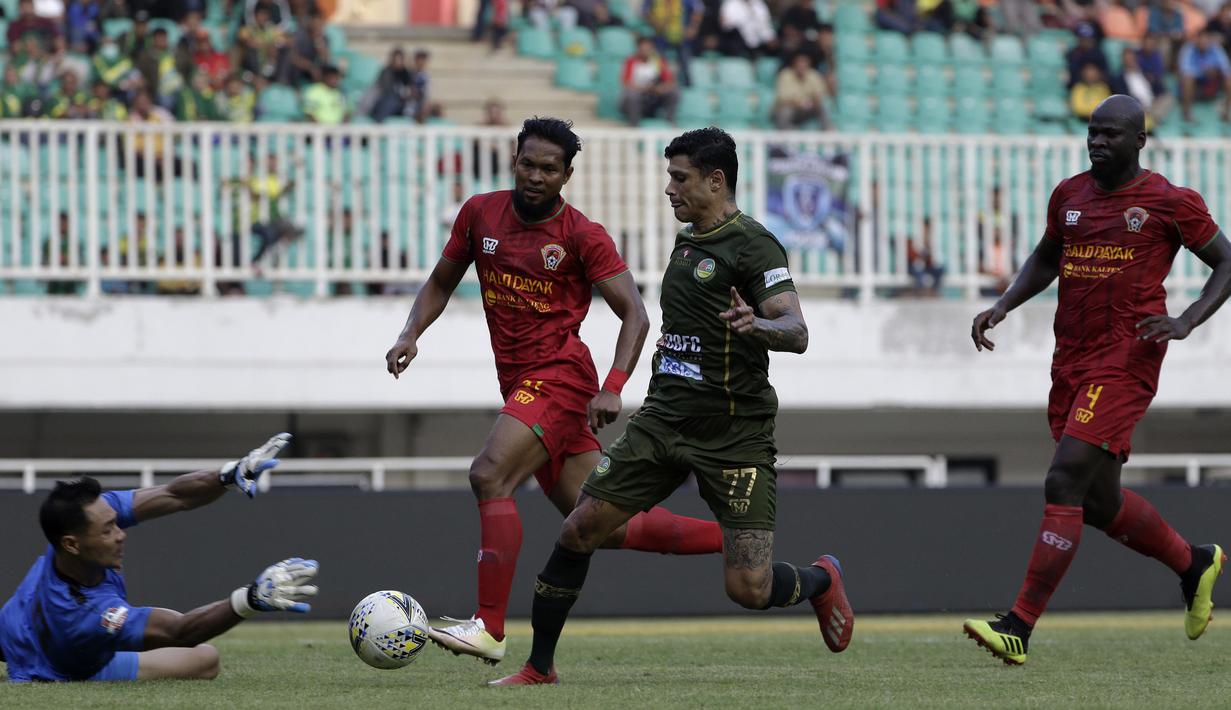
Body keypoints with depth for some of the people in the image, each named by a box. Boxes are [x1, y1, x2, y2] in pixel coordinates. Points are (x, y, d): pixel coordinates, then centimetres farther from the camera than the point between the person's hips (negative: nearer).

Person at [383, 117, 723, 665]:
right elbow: (441, 282, 20)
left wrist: (613, 389, -21)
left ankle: (489, 628, -28)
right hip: (521, 386, 7)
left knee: (489, 476, -26)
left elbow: (635, 315, -8)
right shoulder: (480, 214, 9)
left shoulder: (583, 237, -7)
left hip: (560, 377, -7)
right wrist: (411, 334, 1)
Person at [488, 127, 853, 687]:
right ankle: (539, 666, 9)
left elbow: (796, 333, -22)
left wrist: (757, 325, -40)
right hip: (663, 420, 7)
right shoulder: (686, 242, 15)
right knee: (578, 531, -3)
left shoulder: (752, 245, -10)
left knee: (749, 589, -10)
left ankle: (821, 580, 24)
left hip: (734, 435, -7)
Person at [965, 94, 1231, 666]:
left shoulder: (1170, 203, -4)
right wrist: (1003, 307, 11)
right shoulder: (1070, 195, 13)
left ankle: (1020, 627, -20)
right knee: (1099, 500, 14)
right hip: (1071, 358, 7)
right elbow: (1045, 260, 28)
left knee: (1065, 482, -18)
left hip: (1126, 357, -7)